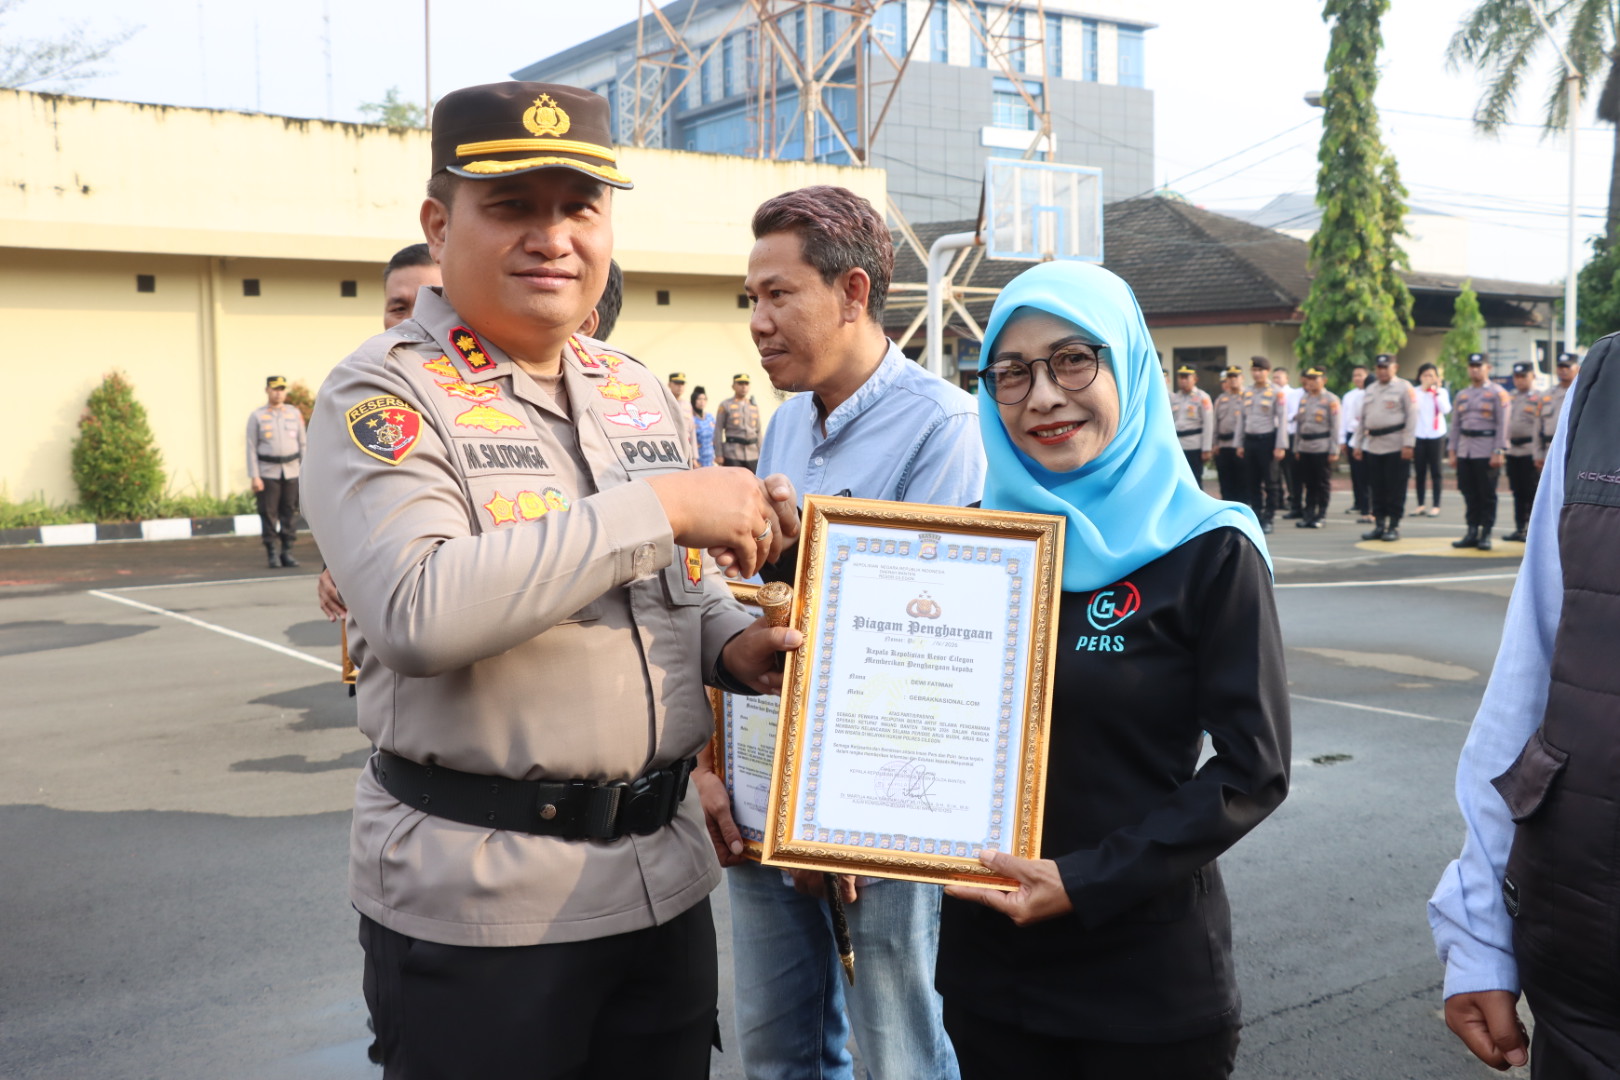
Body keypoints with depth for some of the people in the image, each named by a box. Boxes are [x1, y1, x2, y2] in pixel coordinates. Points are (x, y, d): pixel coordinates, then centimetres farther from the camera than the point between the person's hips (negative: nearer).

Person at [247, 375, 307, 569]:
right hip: (267, 472, -2)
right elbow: (251, 447, -1)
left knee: (290, 513, 3)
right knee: (269, 514, -2)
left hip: (291, 471, 2)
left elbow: (303, 442, 12)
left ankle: (287, 552, 10)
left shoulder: (295, 413, 10)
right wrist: (254, 476, -8)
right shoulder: (256, 416, 2)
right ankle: (271, 554, 5)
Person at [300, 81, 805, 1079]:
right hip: (477, 900, -6)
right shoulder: (386, 395, -11)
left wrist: (730, 642, -2)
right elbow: (418, 614, -28)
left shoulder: (641, 391, 9)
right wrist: (660, 505, -25)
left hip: (665, 873, 6)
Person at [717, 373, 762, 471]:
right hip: (732, 454, -4)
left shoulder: (754, 406, 15)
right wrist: (719, 455, -8)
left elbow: (758, 431, 17)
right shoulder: (725, 405, 4)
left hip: (752, 455, 4)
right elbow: (718, 431, 0)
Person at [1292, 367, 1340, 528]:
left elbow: (1335, 426, -5)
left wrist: (1333, 450, -10)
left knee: (1323, 484, 1)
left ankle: (1320, 516, 7)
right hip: (1305, 447, 5)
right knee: (1308, 484, 7)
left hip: (1322, 448, -5)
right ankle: (1308, 515, 12)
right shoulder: (1303, 399, 13)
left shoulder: (1331, 399, -3)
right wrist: (1296, 448, 13)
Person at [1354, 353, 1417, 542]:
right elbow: (1363, 418, 20)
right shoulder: (1370, 390, 17)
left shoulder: (1404, 388, -1)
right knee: (1376, 489, 8)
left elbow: (1411, 416, -7)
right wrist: (1358, 444, 14)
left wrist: (1408, 444, -14)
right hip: (1373, 447, 6)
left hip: (1396, 447, -6)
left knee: (1395, 490, -2)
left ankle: (1394, 527, 5)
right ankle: (1379, 525, 15)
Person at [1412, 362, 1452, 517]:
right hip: (1419, 436, 1)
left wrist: (1437, 392, -13)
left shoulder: (1442, 392, 4)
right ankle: (1420, 505, 12)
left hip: (1436, 435, -1)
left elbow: (1446, 410, -14)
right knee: (1420, 472, 5)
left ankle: (1436, 505, 3)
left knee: (1435, 472, 1)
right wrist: (1423, 390, -8)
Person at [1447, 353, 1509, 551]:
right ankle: (1472, 533, 12)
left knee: (1487, 495, -1)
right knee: (1469, 494, 7)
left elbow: (1502, 425, -6)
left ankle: (1486, 535, 3)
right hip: (1465, 451, 5)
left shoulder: (1497, 393, -1)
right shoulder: (1462, 395, 15)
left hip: (1486, 452, -5)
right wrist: (1453, 451, 11)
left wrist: (1498, 452, -13)